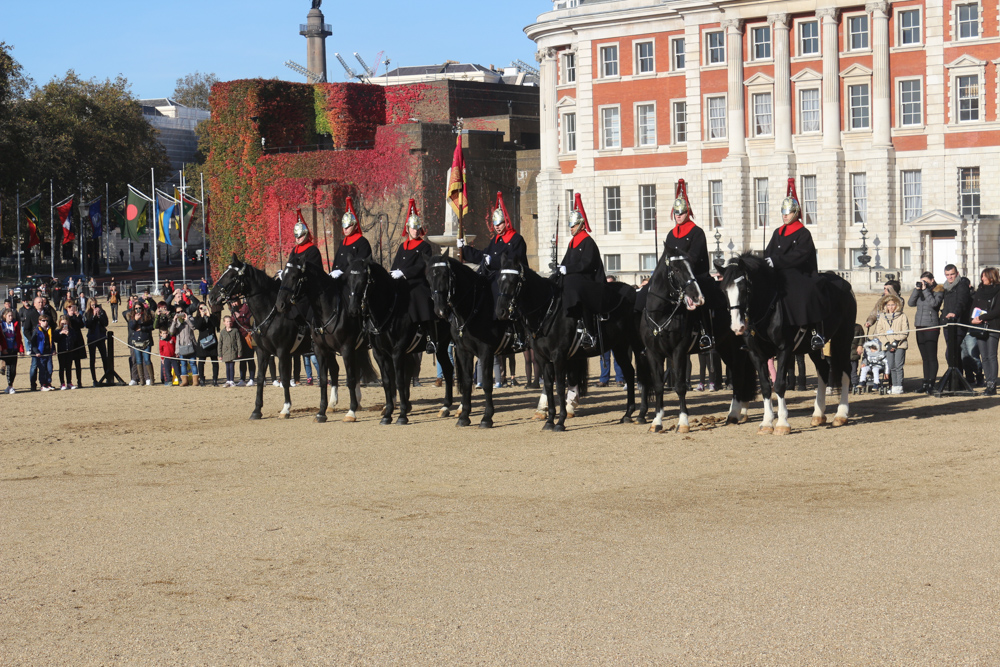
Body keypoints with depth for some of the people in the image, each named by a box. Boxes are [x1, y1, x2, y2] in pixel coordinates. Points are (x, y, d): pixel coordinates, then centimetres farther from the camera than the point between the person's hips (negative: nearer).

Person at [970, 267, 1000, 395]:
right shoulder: (979, 291, 16)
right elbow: (973, 307, 19)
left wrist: (982, 317, -15)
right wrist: (973, 319, 2)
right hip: (979, 327, 6)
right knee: (984, 357, 3)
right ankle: (989, 382, 7)